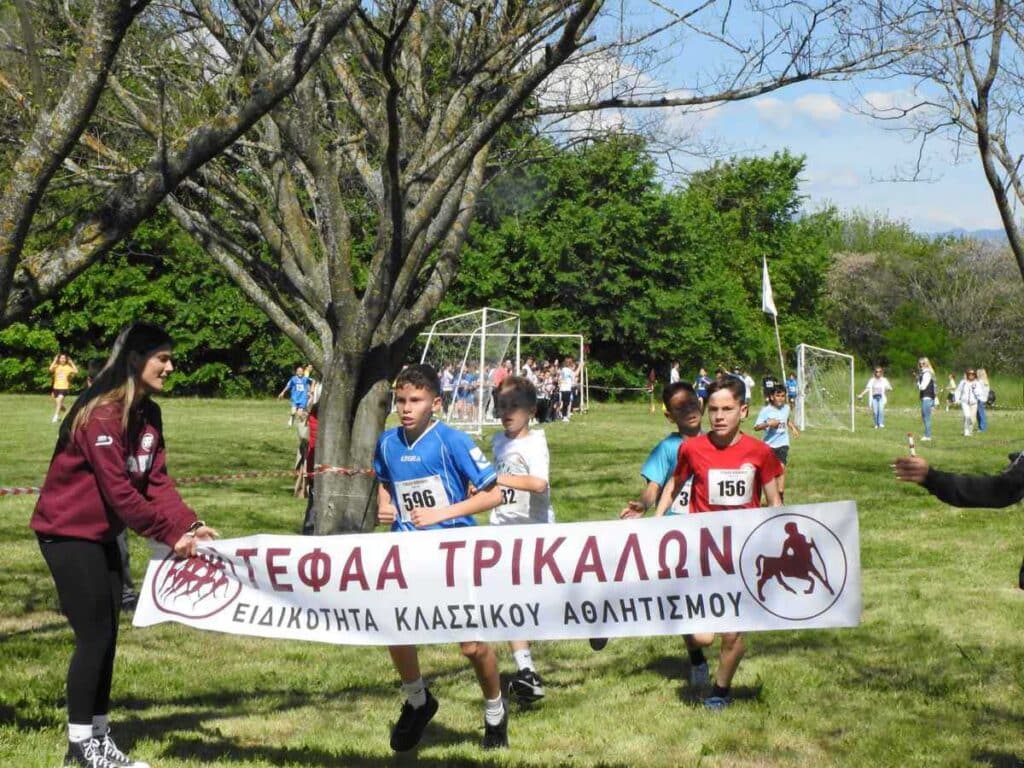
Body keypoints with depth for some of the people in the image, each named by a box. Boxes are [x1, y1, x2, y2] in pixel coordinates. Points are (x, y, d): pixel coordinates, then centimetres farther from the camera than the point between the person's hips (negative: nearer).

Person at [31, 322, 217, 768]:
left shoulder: (148, 414, 4)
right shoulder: (101, 415, -24)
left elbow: (155, 480, 1)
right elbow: (118, 491, -25)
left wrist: (191, 525, -13)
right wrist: (170, 535, -21)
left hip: (102, 535, 9)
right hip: (68, 533, -9)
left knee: (106, 635, 9)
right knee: (94, 635, -6)